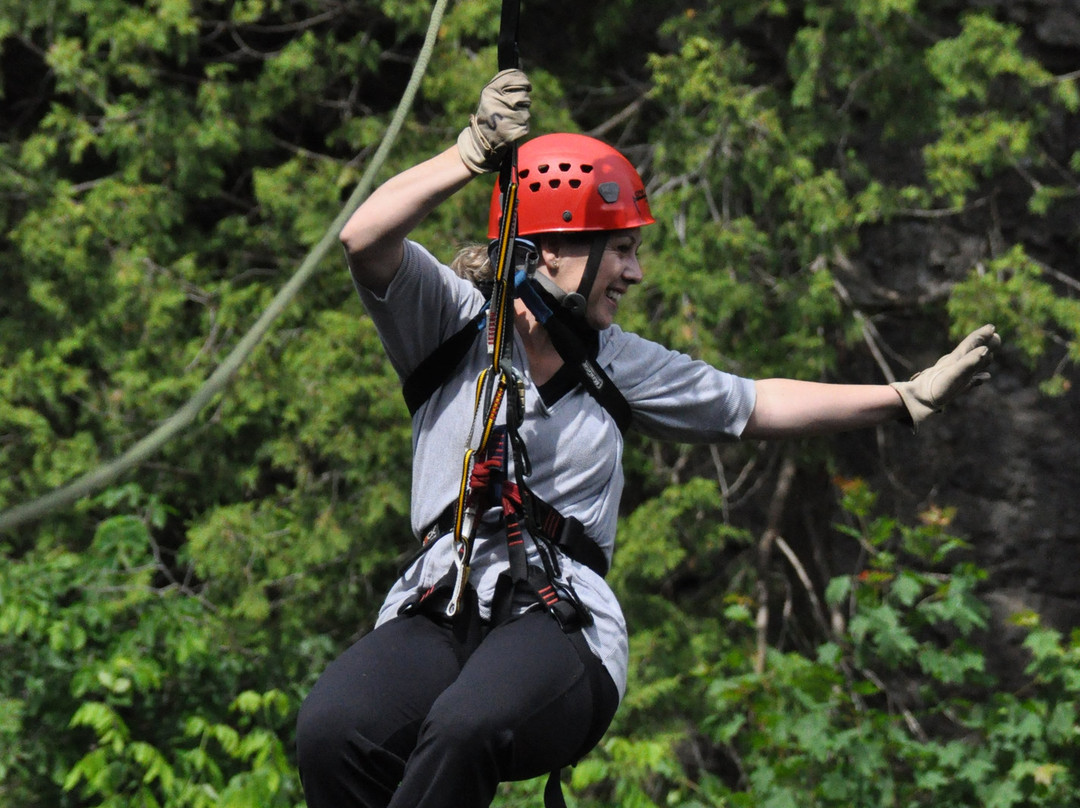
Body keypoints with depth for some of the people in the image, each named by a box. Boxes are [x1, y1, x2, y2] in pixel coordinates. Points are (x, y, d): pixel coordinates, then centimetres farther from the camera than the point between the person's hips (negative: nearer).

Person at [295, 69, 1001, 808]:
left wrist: (912, 396, 29)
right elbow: (366, 241, -10)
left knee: (468, 728, -37)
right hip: (437, 612, -1)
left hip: (563, 626, 1)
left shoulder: (620, 365, 20)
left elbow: (758, 407, 29)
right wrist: (475, 153, -19)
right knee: (332, 732, -35)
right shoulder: (455, 321, 8)